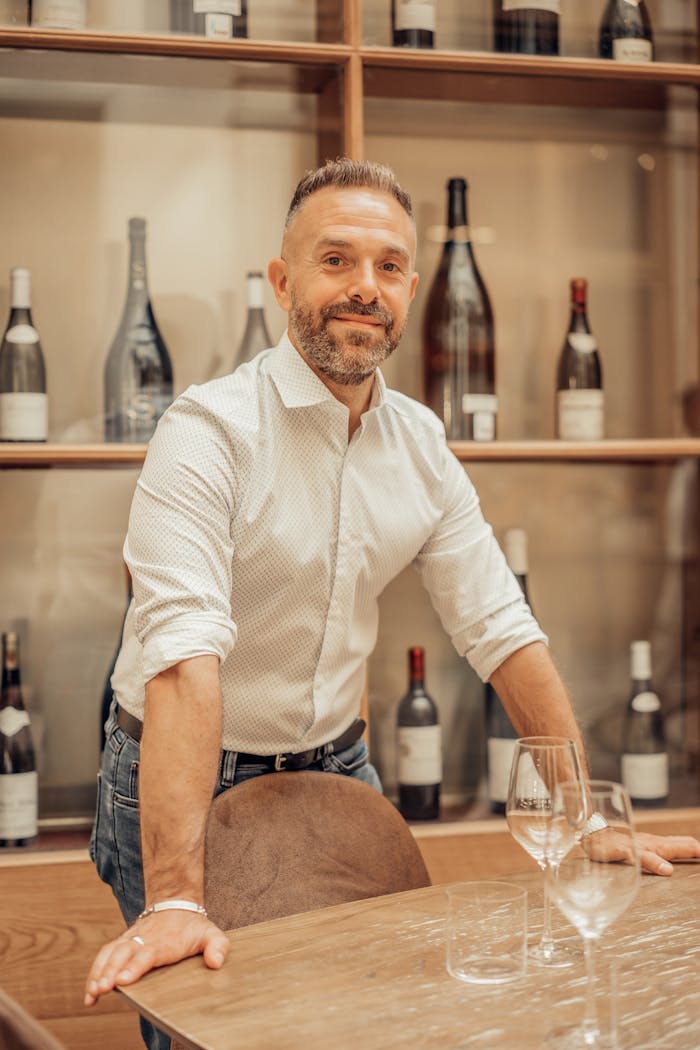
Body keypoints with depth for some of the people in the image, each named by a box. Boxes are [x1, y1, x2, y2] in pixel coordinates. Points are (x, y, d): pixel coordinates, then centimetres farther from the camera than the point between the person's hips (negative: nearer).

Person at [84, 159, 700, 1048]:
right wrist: (174, 899, -39)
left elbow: (502, 631, 3)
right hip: (186, 781, -5)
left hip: (335, 771, 6)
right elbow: (184, 653, -32)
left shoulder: (422, 444, -1)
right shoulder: (209, 431, -21)